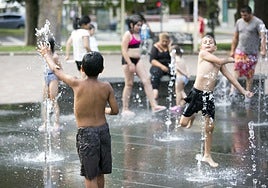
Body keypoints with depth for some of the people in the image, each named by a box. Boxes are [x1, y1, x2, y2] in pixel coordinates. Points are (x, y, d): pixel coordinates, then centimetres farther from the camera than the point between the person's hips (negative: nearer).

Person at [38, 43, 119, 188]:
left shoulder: (76, 84, -11)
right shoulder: (106, 87, -6)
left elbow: (56, 70, 4)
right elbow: (115, 110, 0)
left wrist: (46, 54, 21)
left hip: (85, 133, -3)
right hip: (103, 130, 3)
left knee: (90, 176, 1)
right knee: (99, 173, 18)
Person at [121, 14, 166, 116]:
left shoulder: (137, 34, 12)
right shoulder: (128, 34, -13)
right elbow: (124, 50, -17)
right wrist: (130, 64, -21)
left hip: (138, 60, 8)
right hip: (128, 60, -8)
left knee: (146, 80, -2)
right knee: (129, 84, -1)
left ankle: (154, 106, -5)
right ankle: (125, 109, 9)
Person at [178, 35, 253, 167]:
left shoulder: (220, 63, 11)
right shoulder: (202, 54, -5)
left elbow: (230, 77, 16)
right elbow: (219, 61, -14)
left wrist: (243, 91, 14)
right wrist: (230, 59, 7)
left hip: (209, 96, 4)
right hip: (197, 93, -4)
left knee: (209, 127, 5)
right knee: (183, 123, -2)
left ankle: (207, 156, 18)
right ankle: (192, 115, 35)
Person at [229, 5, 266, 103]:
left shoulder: (258, 22, -7)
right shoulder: (239, 22, 9)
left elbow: (263, 36, -18)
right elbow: (235, 37, 16)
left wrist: (263, 50, -30)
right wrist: (232, 50, 13)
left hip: (252, 53, -3)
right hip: (240, 51, 3)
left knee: (250, 75, 3)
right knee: (236, 69, -16)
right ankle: (233, 90, -28)